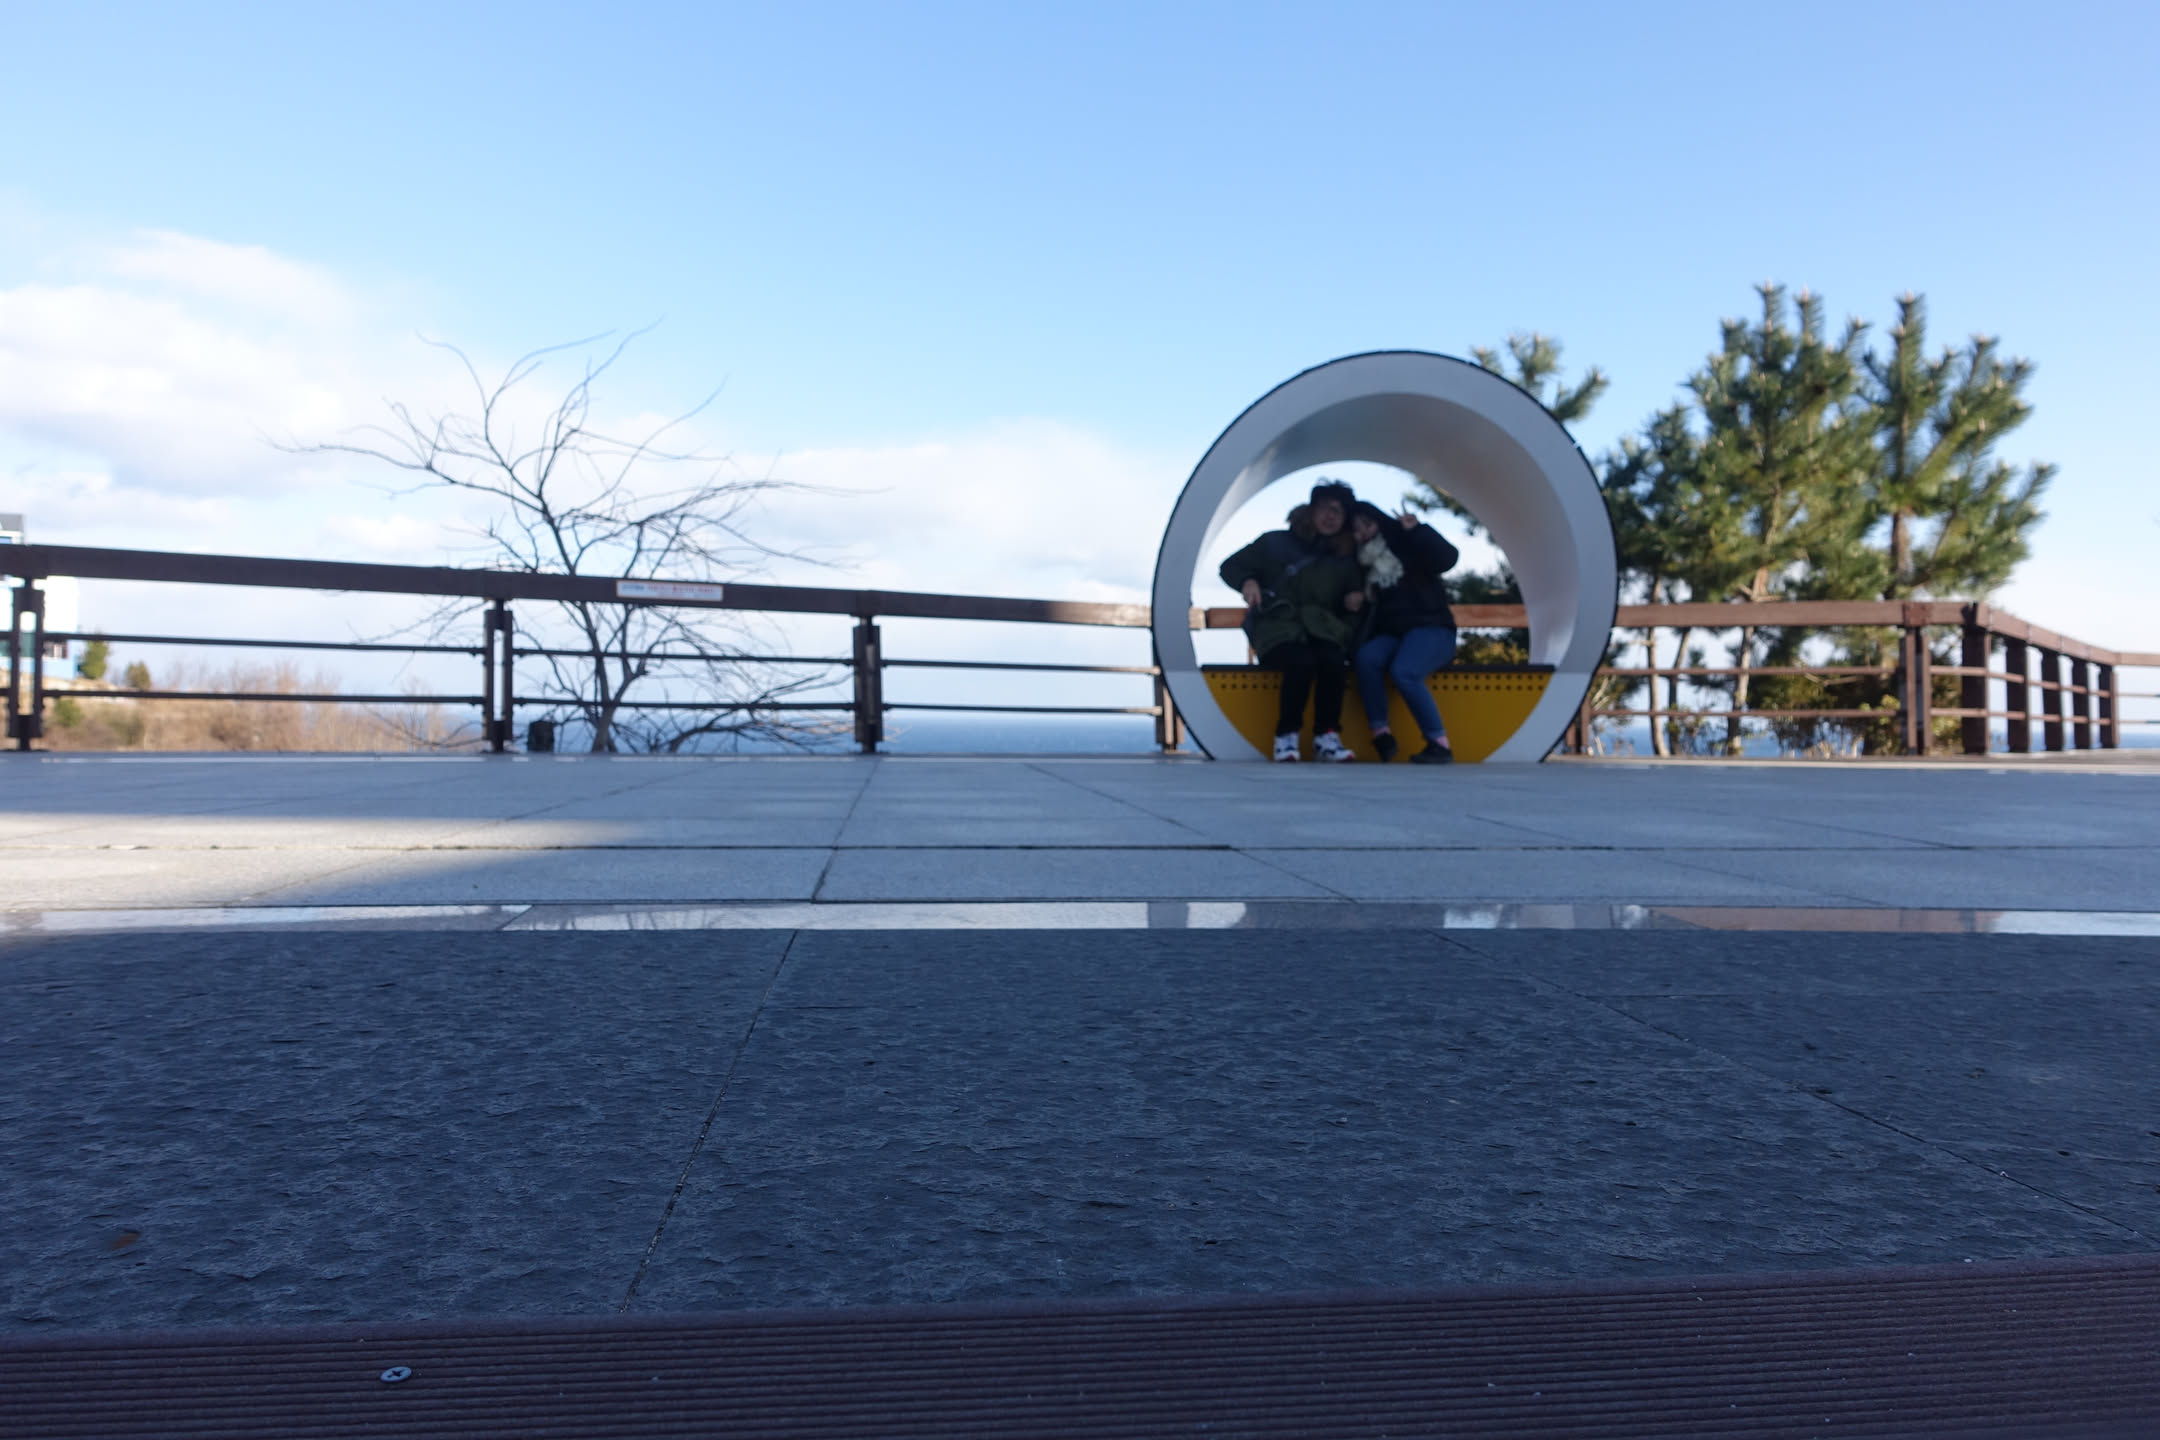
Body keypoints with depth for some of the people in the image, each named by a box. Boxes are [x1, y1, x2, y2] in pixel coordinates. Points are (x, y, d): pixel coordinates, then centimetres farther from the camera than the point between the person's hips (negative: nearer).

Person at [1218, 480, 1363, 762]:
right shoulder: (1276, 543, 9)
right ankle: (1286, 736, -22)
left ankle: (1326, 736, -24)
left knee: (1333, 660, -34)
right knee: (1302, 661, -37)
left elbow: (1349, 598, 29)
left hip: (1321, 628, 3)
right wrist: (1247, 582, -9)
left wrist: (1353, 601, 4)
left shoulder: (1344, 560, 18)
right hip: (1276, 626, -3)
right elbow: (1230, 566, 13)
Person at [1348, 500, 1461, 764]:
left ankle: (1440, 745, -27)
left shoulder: (1408, 545, 4)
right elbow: (1365, 608, 22)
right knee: (1366, 657, -30)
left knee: (1403, 672, -35)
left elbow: (1447, 558, -14)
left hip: (1430, 629, -5)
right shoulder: (1363, 566, 19)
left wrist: (1417, 530, -18)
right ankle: (1381, 734, -28)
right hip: (1391, 635, 5)